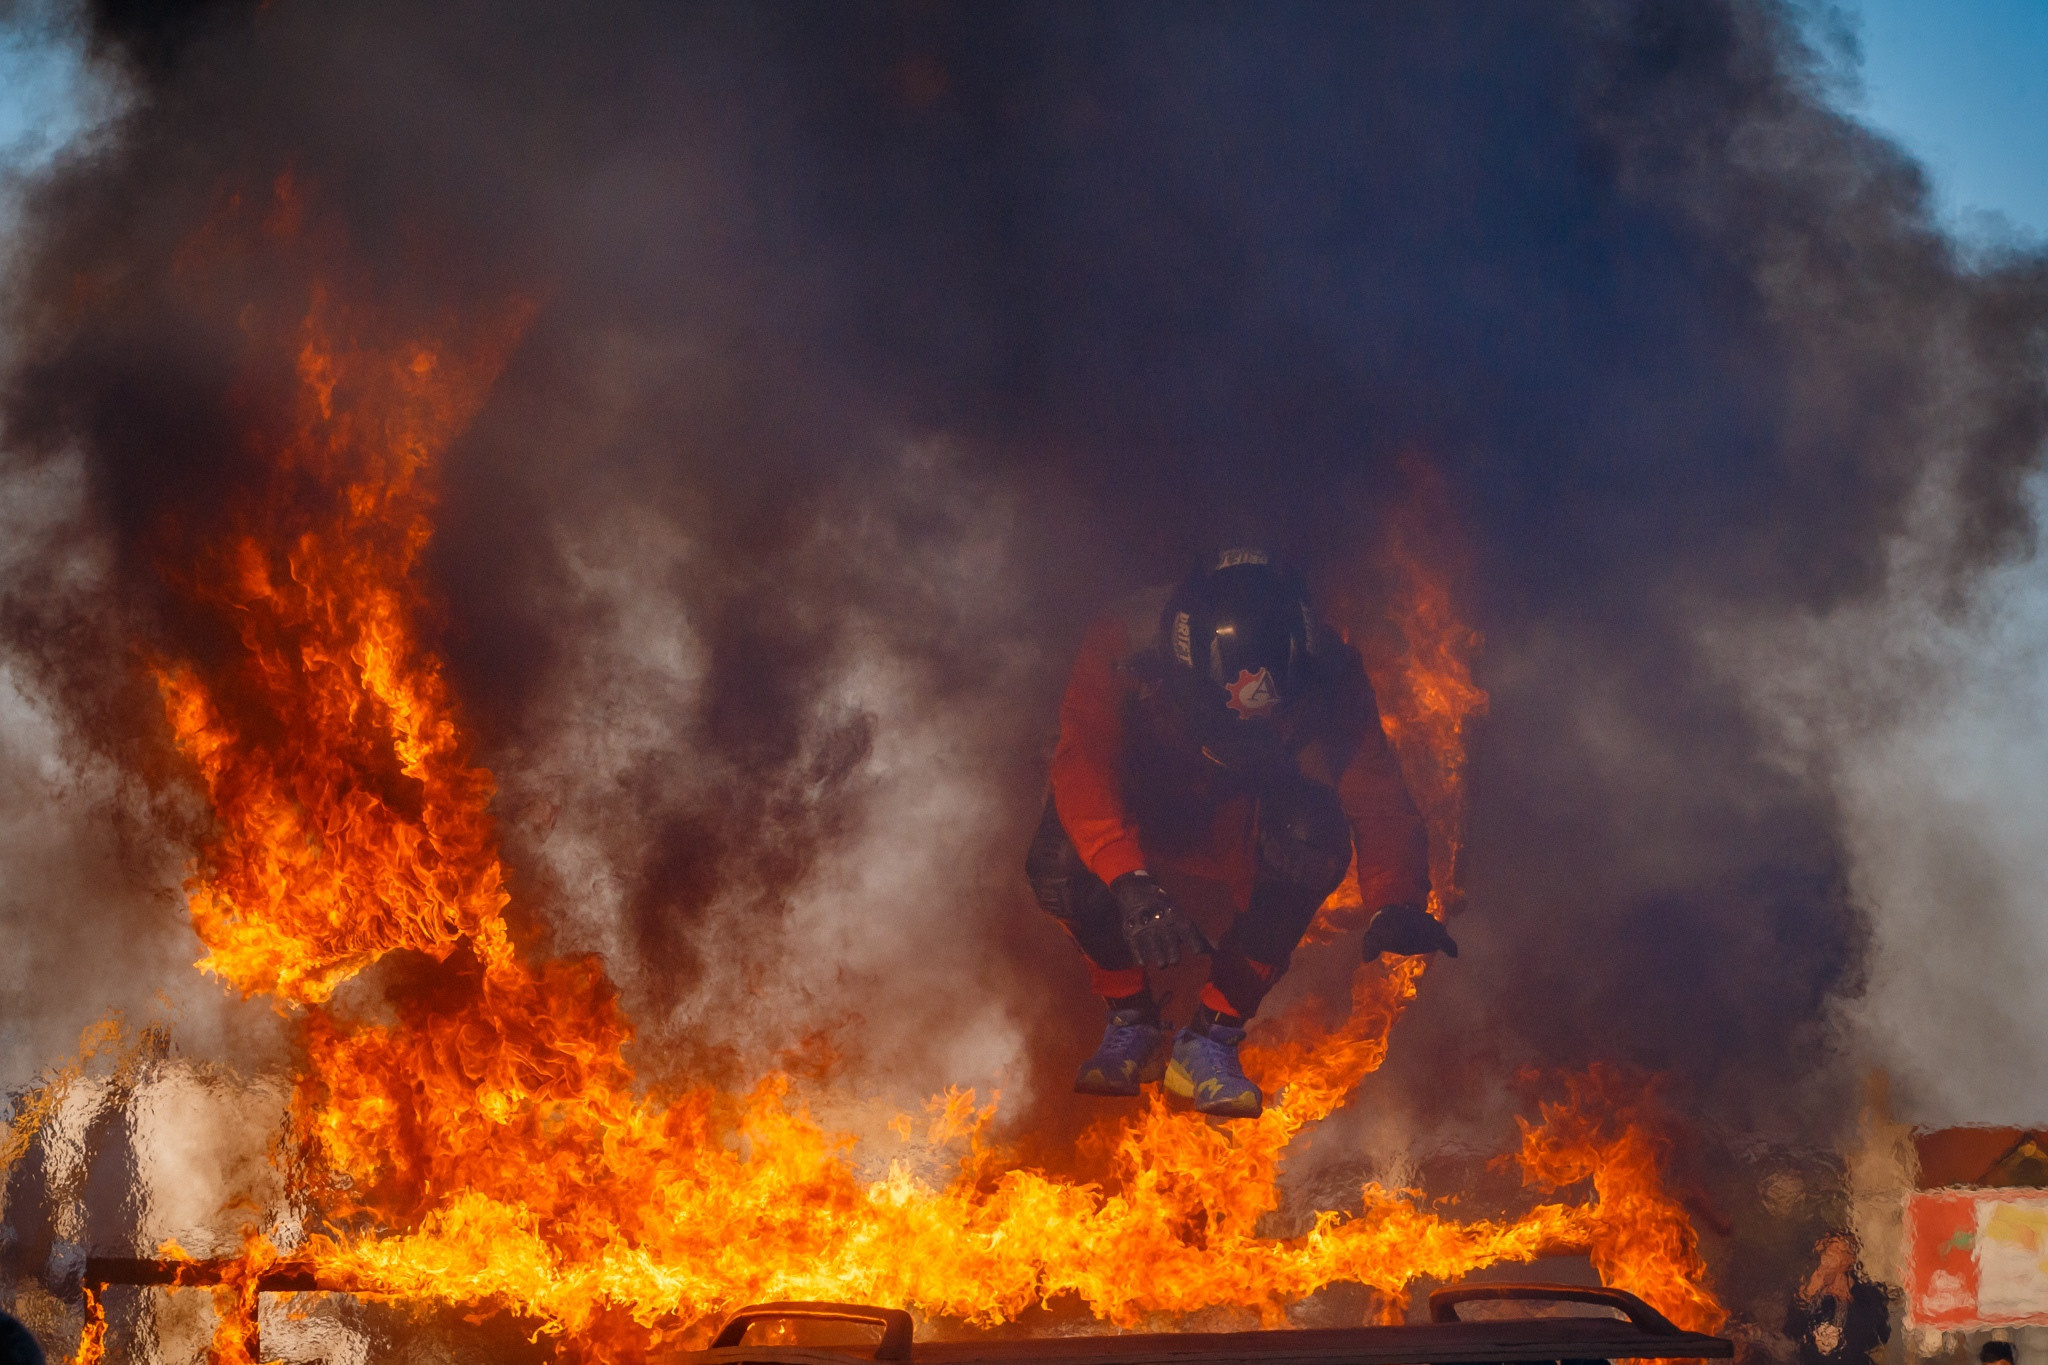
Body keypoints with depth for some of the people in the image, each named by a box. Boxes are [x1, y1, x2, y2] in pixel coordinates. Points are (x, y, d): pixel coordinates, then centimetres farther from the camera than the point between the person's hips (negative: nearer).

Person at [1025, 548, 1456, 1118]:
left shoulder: (1328, 675, -25)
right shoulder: (1124, 649, -29)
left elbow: (1377, 794, -26)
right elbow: (1082, 766, -39)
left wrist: (1397, 904, -45)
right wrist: (1131, 881, -55)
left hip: (1244, 842, 1)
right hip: (1139, 829, -1)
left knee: (1315, 834, -34)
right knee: (1058, 862, -34)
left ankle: (1208, 1041, -21)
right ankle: (1131, 1023, -6)